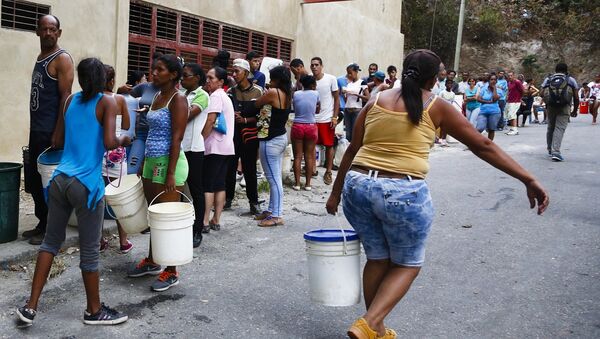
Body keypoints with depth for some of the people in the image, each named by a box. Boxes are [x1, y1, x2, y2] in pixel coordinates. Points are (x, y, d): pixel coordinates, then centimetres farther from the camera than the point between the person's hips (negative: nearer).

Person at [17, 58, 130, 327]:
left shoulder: (70, 101, 11)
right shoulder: (107, 103, -5)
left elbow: (58, 140, 15)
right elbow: (109, 143, -17)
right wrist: (123, 140, 3)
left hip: (60, 180, 6)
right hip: (86, 185, -6)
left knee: (51, 241, 16)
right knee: (89, 251, 5)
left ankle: (31, 306, 18)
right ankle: (94, 311, 20)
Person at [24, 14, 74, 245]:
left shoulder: (62, 59, -9)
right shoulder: (40, 57, 16)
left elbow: (65, 97, -16)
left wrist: (58, 133, -21)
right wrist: (34, 127, 18)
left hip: (51, 131, -8)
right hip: (36, 130, 8)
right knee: (33, 179, 12)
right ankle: (42, 224, 23)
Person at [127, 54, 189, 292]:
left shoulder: (178, 99, -12)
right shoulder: (157, 96, 13)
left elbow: (176, 139, -17)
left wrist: (171, 173, -21)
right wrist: (143, 164, 18)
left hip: (168, 163, -8)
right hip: (152, 163, 8)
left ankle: (171, 272, 9)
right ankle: (151, 262, 30)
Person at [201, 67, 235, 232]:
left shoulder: (216, 96, -10)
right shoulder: (225, 97, 19)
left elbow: (210, 121, -18)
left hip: (214, 146, -9)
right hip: (226, 146, 9)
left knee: (207, 185, -5)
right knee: (220, 185, 8)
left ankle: (205, 222, -4)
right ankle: (216, 221, 12)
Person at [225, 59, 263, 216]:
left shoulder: (257, 91, -3)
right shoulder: (230, 91, 7)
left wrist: (245, 120, -17)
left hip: (249, 136, -3)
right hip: (231, 134, 3)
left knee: (250, 170, 3)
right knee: (229, 168, 6)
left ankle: (253, 201, 14)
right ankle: (228, 197, 21)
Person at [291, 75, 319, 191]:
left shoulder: (296, 94, -1)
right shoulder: (315, 94, -2)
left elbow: (294, 108, 10)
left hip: (297, 126, 0)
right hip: (311, 127, 0)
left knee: (297, 156, 6)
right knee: (309, 156, 7)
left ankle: (297, 184, 6)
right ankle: (308, 184, 11)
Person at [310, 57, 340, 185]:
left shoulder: (331, 79, -5)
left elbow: (337, 99, -2)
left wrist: (334, 117, -7)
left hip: (327, 119, -2)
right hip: (312, 118, 2)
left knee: (329, 145, 4)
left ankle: (328, 172, 15)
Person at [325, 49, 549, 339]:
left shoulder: (376, 101, 12)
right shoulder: (436, 107, 4)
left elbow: (352, 152, 12)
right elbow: (483, 146, 4)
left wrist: (336, 192, 21)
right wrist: (528, 180, 7)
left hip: (358, 185, 4)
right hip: (403, 193, -4)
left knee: (377, 260, 22)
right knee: (408, 265, 16)